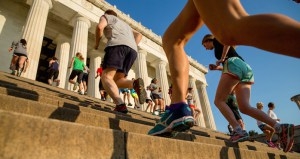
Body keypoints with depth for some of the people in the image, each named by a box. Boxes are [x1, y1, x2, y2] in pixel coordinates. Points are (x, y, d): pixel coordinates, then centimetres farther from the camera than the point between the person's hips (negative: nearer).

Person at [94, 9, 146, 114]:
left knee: (106, 77, -15)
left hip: (117, 44, -6)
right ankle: (135, 83, -27)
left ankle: (120, 105, -40)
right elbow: (139, 35, 32)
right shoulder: (124, 24, 44)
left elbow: (100, 26, 4)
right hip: (132, 50, 6)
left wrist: (97, 43, 18)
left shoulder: (106, 17, 26)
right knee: (117, 80, 6)